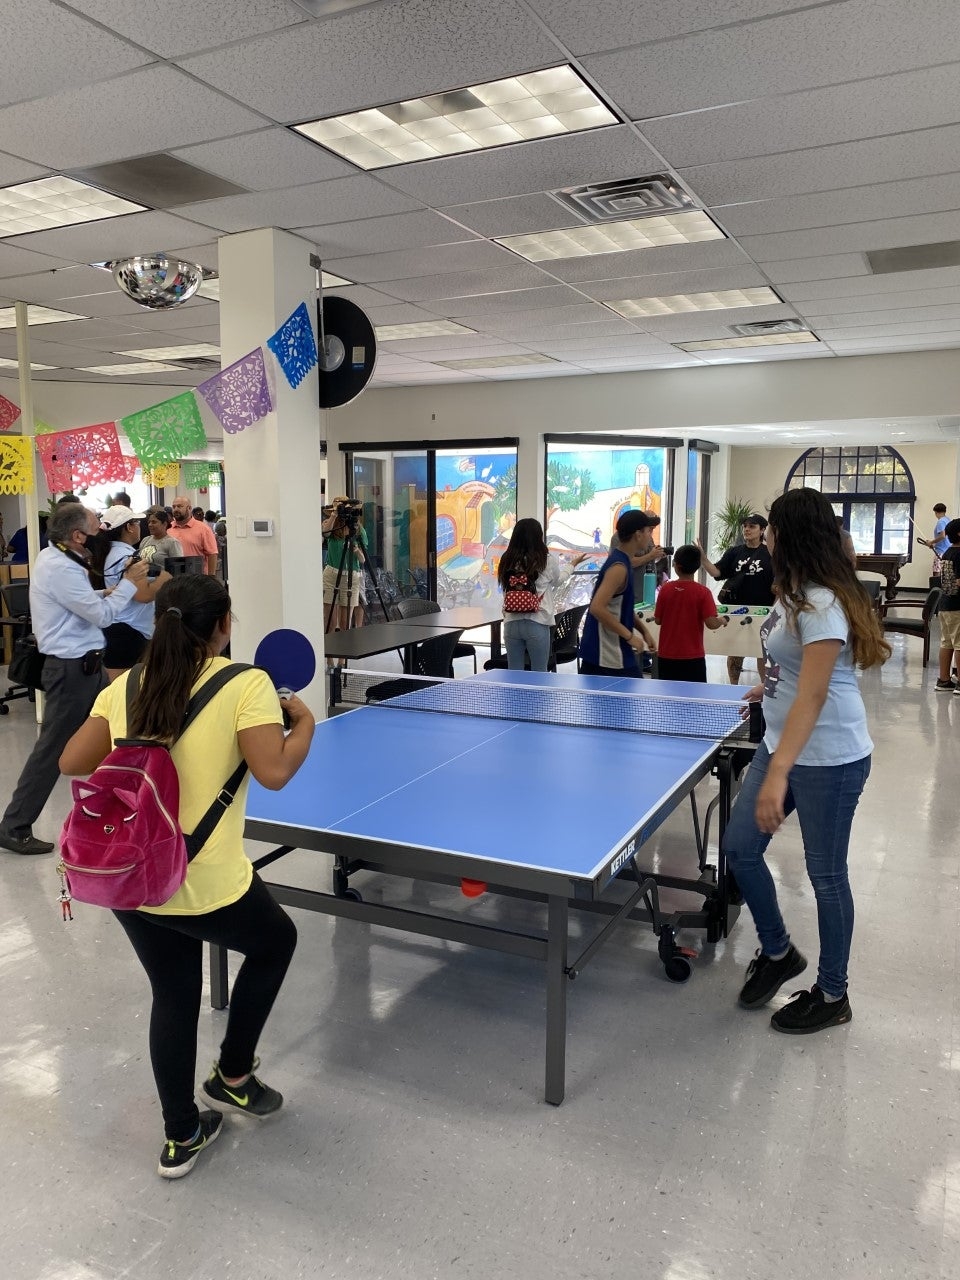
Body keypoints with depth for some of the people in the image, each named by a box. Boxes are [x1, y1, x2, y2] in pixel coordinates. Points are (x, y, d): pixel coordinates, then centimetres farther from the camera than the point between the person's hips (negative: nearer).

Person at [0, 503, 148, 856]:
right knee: (52, 748, -3)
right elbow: (102, 615, -21)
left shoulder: (56, 558, 10)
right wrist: (129, 583, -9)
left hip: (85, 664, 10)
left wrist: (114, 589, 4)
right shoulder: (59, 569, -21)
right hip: (71, 668, -10)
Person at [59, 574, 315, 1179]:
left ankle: (182, 1138, 38)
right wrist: (304, 723, -4)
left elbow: (72, 761, 5)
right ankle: (233, 1075, 36)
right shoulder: (245, 684, -14)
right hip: (204, 885, -5)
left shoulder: (125, 687, 2)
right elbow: (274, 772, -21)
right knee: (275, 940, 26)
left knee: (173, 997, 24)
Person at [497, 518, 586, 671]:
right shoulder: (547, 560, -7)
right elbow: (558, 580, 13)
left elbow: (505, 588, 5)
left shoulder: (507, 560, -3)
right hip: (537, 623, -3)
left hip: (511, 622, 3)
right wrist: (573, 563, 29)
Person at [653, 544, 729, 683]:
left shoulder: (665, 589, -5)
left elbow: (657, 620, 1)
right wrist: (723, 620, 7)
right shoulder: (703, 592, -11)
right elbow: (711, 623, -14)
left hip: (666, 656, 2)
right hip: (692, 657, -2)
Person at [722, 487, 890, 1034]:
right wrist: (770, 688, 24)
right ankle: (778, 952, 33)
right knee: (740, 847, 11)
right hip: (782, 744, 9)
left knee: (826, 873, 6)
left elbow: (813, 696, -29)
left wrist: (777, 777, -34)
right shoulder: (795, 591, 5)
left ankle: (833, 995, 27)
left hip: (829, 759, -9)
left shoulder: (822, 603, -23)